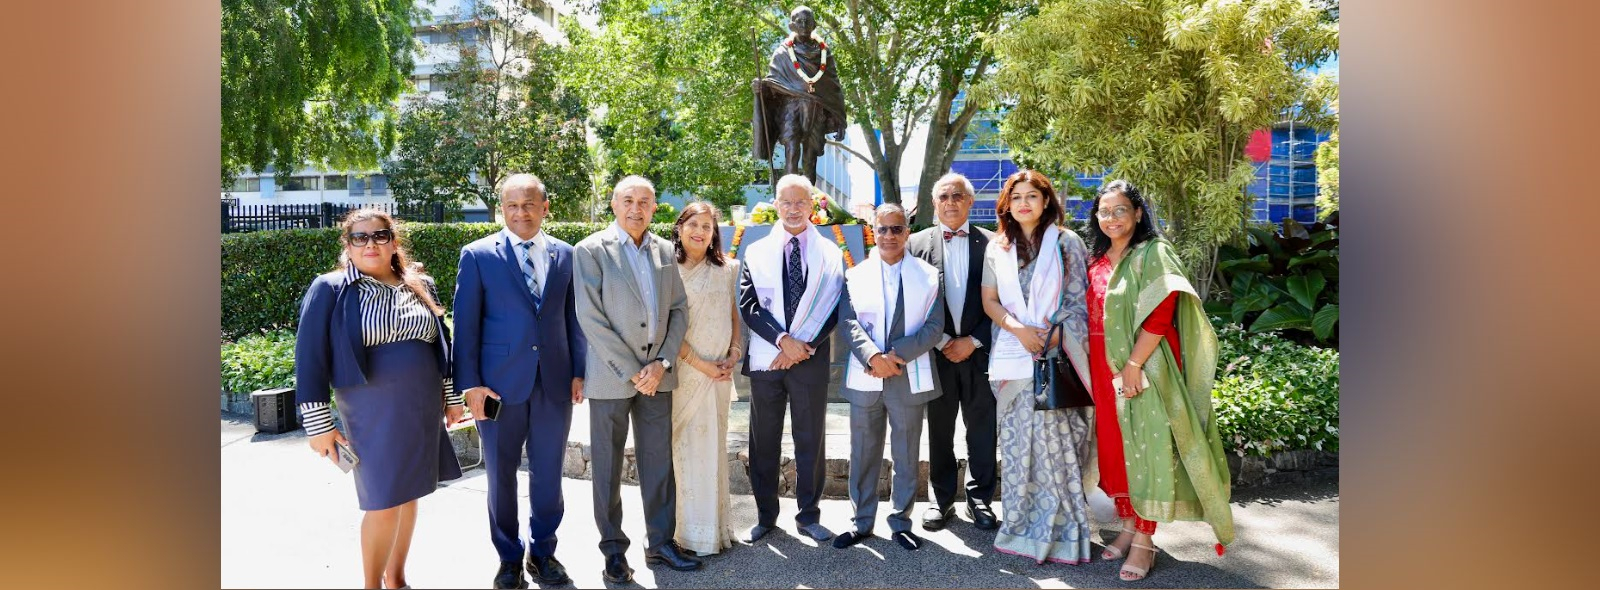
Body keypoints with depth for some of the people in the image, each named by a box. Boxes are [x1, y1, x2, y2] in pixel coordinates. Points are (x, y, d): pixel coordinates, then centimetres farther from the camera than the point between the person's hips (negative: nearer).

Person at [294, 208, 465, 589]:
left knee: (409, 495, 14)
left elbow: (442, 343, 16)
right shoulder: (330, 289, -5)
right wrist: (318, 423, -11)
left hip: (423, 409, 5)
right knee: (383, 504, -1)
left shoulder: (420, 285, 9)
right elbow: (310, 357, -7)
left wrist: (452, 395, 13)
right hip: (373, 412, -4)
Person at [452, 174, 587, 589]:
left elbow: (573, 318, 9)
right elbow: (466, 324, -3)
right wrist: (471, 382, -8)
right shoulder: (477, 255, -1)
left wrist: (578, 372, 5)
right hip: (500, 383, -2)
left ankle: (543, 551, 28)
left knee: (549, 475, 10)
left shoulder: (565, 255, 7)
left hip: (554, 383, 2)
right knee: (502, 476, 10)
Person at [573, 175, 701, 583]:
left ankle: (661, 542, 23)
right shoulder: (592, 250, -6)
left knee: (659, 461, 10)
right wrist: (631, 371, -13)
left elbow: (678, 310, 8)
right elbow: (590, 317, -11)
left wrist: (662, 363, -5)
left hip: (657, 375, 4)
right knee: (608, 468, 6)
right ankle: (613, 550, 20)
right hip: (610, 376, -4)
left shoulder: (665, 250, 8)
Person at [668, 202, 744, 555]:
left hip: (719, 372, 3)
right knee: (683, 447, 0)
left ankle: (715, 526, 18)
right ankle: (690, 530, 9)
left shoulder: (727, 269, 9)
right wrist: (699, 363, -10)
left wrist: (734, 355, 1)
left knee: (714, 446, 8)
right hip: (682, 369, -3)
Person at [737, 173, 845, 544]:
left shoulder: (831, 253, 5)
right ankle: (765, 516, 21)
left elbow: (835, 308, 0)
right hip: (766, 359, 1)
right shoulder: (756, 252, 6)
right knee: (764, 443, 8)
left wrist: (805, 345, -10)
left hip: (811, 359, 0)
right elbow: (748, 305, -2)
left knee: (810, 441, 7)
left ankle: (808, 516, 21)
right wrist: (783, 339, -13)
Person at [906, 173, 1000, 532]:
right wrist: (942, 342, -7)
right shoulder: (917, 243, 4)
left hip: (979, 351, 0)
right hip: (937, 352, 0)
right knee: (939, 432, 9)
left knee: (982, 431, 7)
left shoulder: (990, 243, 3)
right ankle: (942, 499, 22)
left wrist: (972, 341, -8)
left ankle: (980, 499, 21)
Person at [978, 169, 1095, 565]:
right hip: (1013, 358, 2)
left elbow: (1079, 300, 1)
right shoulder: (998, 247, 12)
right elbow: (989, 300, 10)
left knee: (1056, 440, -5)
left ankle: (1060, 529, 5)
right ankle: (1022, 525, 13)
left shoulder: (1067, 243, 5)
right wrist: (1018, 329, -7)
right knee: (1018, 442, 3)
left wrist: (1052, 336, -12)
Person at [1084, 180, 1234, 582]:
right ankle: (1128, 526, 23)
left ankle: (1144, 541, 6)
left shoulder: (1152, 254, -7)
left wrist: (1133, 364, -20)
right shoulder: (1096, 261, 13)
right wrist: (1097, 368, 7)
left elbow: (1160, 315, -16)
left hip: (1142, 369, -6)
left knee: (1145, 449, -2)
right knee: (1115, 449, 10)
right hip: (1104, 371, 6)